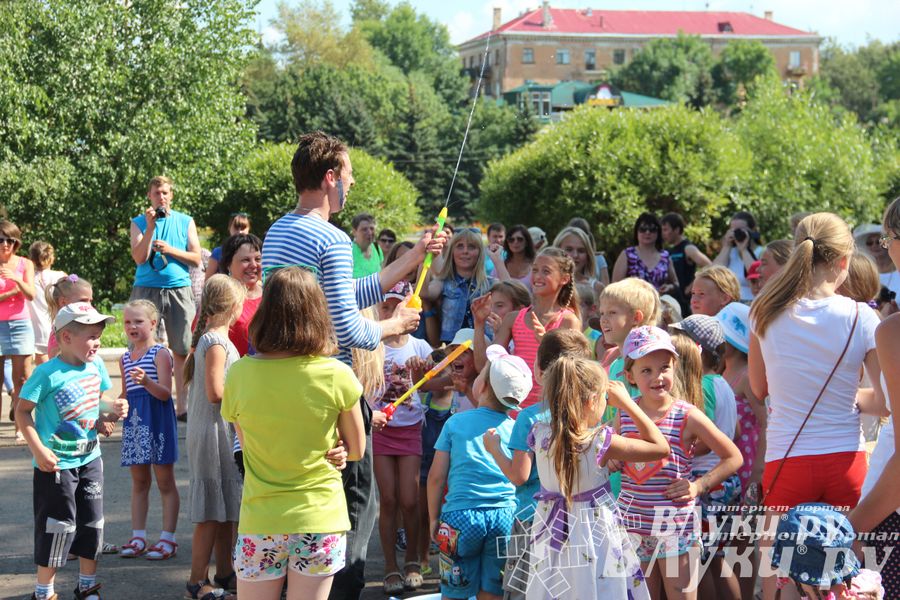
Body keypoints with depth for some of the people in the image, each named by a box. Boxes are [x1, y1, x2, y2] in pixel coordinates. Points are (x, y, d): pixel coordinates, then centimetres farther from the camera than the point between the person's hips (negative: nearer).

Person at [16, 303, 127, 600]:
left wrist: (112, 409, -6)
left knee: (92, 523, 13)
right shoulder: (48, 373, -19)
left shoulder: (96, 366, -1)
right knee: (58, 526, 1)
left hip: (90, 459, 6)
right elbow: (22, 411, -14)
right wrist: (39, 450, -19)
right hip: (57, 464, -6)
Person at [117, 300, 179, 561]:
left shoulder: (160, 353, -8)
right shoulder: (125, 358, 14)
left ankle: (168, 539, 4)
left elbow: (165, 393, -16)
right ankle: (138, 537, 18)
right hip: (133, 420, 7)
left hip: (157, 419, -7)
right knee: (138, 481, 12)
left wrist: (146, 381, -32)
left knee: (165, 481, 0)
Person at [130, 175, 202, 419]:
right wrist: (150, 228, -11)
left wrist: (170, 250, -8)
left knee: (182, 350, 0)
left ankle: (181, 405, 5)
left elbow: (196, 259, 5)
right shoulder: (139, 223, 8)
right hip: (147, 290, -1)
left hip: (179, 290, 1)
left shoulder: (185, 222, 11)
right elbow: (139, 258, -4)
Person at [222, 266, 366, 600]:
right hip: (320, 520, 0)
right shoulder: (337, 376, -10)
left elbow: (246, 441, 6)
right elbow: (356, 450, 2)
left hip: (260, 523, 0)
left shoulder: (239, 375, -8)